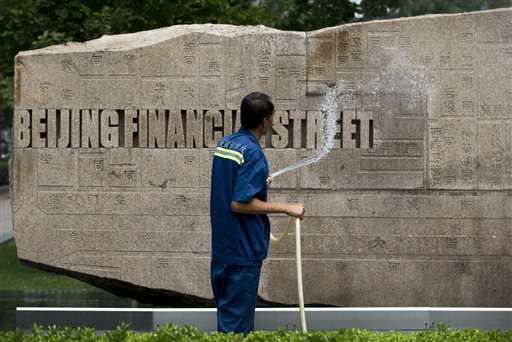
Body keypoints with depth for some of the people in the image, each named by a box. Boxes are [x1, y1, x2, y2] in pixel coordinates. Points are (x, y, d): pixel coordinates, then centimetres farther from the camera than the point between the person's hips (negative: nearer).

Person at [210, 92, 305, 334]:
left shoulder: (224, 143, 7)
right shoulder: (252, 153, -20)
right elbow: (240, 203, -25)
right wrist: (285, 208, -20)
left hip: (221, 246, 9)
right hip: (244, 249, -9)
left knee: (226, 308, 19)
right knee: (237, 318, -2)